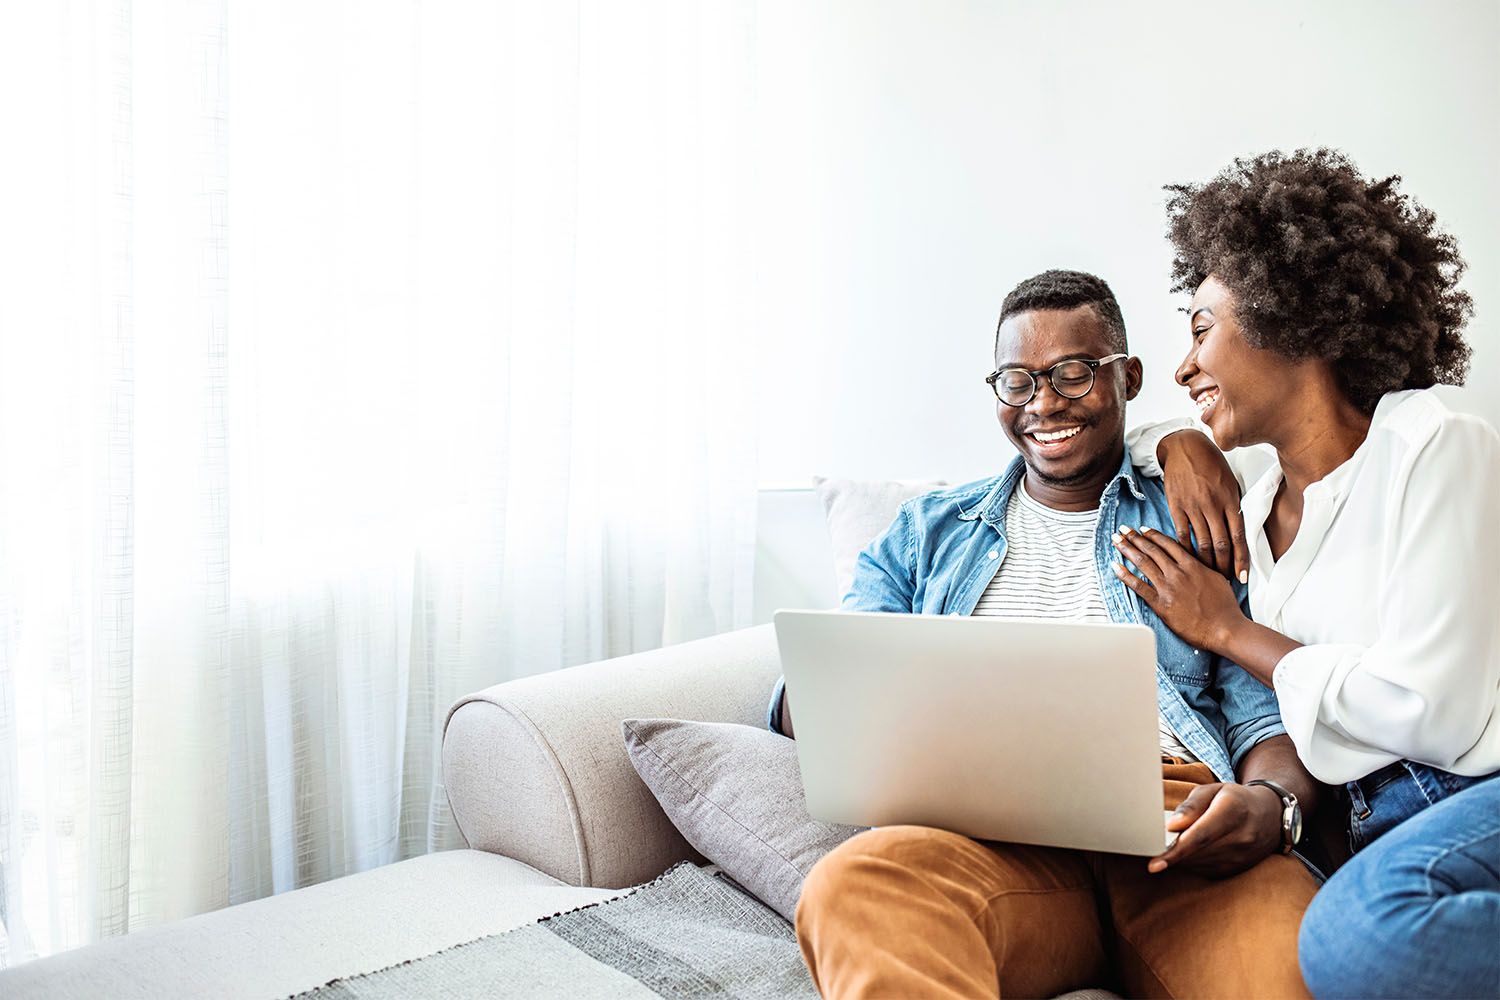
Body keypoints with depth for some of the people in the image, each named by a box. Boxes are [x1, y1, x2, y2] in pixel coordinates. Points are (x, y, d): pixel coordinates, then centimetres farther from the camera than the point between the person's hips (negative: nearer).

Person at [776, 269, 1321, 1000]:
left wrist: (1269, 803, -15)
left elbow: (1267, 714, 10)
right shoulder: (927, 533, 24)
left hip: (1180, 842, -1)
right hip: (996, 839, 1)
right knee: (855, 882, -34)